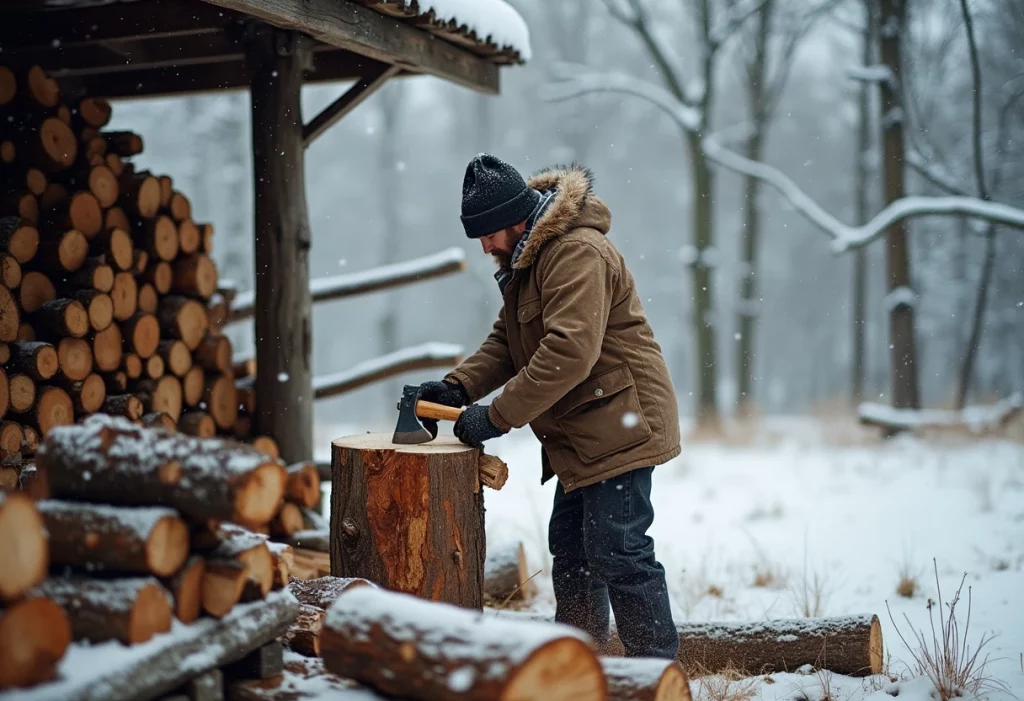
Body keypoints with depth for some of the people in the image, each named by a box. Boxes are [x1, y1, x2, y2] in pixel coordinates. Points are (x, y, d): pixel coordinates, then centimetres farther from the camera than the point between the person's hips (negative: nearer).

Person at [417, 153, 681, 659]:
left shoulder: (578, 253, -21)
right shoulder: (525, 258, 13)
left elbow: (569, 353, -30)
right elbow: (508, 340, 14)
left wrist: (496, 417, -26)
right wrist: (459, 386, -3)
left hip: (622, 424, -11)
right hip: (584, 433, 11)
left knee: (618, 553, -10)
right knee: (569, 548, 16)